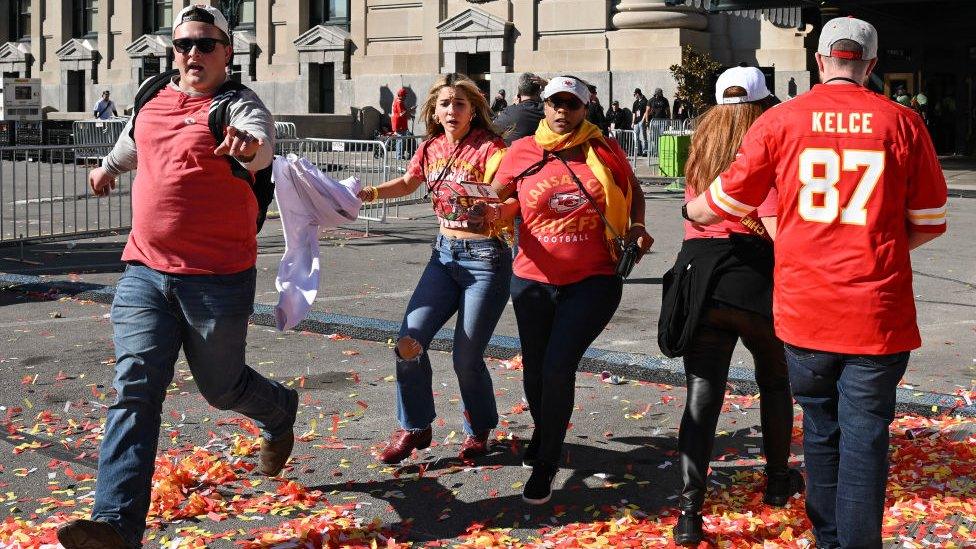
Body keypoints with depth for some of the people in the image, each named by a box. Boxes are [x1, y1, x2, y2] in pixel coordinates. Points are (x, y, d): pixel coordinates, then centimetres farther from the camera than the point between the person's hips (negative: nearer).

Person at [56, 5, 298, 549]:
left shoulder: (239, 105, -8)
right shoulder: (152, 102, 10)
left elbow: (261, 142, -31)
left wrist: (250, 145, -55)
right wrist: (108, 167, 51)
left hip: (219, 278, -4)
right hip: (145, 271, 5)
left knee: (221, 386, 12)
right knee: (135, 390, -7)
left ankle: (280, 412, 47)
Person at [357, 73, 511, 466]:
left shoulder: (489, 149, -14)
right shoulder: (431, 149, 4)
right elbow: (407, 183, 22)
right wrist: (369, 193, 8)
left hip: (486, 259, -6)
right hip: (445, 255, 6)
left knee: (466, 358, -3)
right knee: (409, 341, -4)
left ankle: (479, 430, 25)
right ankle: (414, 428, 16)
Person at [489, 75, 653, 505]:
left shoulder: (605, 151, -2)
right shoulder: (522, 152, -2)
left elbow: (633, 193, 14)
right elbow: (498, 199, 8)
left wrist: (637, 228, -3)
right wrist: (495, 211, -15)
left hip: (593, 280, -2)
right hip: (535, 280, 2)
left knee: (558, 366, -14)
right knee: (535, 368, 15)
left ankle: (546, 464, 5)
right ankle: (542, 432, 49)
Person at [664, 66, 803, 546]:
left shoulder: (700, 152, 11)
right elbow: (776, 227, -15)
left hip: (700, 276, 3)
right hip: (757, 275, -3)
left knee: (702, 395, 0)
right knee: (775, 381, 22)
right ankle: (778, 479, 37)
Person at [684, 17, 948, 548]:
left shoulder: (780, 120, -1)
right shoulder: (902, 122, -2)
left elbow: (725, 202, 9)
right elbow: (929, 222, 5)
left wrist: (691, 210, 30)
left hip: (804, 309, 2)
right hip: (879, 314, -1)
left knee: (821, 429, 17)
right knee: (864, 436, 5)